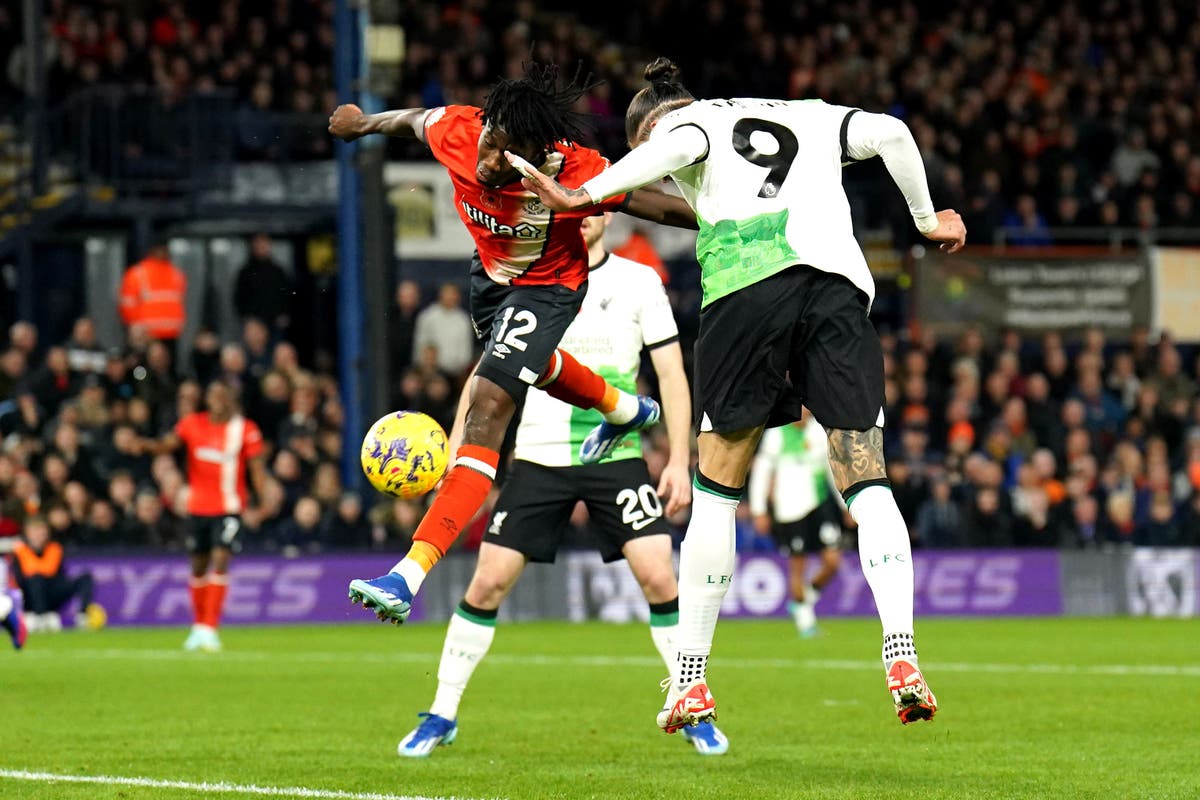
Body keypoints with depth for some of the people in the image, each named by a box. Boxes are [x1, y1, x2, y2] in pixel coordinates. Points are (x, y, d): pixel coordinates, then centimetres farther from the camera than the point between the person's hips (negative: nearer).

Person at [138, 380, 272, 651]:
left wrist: (264, 500, -16)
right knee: (199, 566, 12)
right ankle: (198, 626, 28)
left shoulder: (246, 430, -3)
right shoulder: (193, 424, 2)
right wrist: (146, 445, -30)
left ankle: (210, 629, -16)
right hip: (198, 506, 3)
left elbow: (257, 467, -3)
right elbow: (168, 444, -8)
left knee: (220, 561, -16)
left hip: (229, 507, -3)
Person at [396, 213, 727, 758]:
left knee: (658, 576, -14)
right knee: (488, 582, -5)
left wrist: (679, 460, -7)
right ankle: (442, 716, 9)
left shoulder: (639, 282, 1)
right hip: (538, 457, 1)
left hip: (616, 456, -1)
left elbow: (671, 374, 1)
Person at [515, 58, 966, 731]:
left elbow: (679, 146, -4)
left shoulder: (680, 123, 20)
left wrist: (582, 195, -7)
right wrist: (927, 220, 29)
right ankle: (903, 659, -17)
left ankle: (691, 681, 11)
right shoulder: (812, 117, 32)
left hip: (745, 286, -3)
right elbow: (891, 133, 18)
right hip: (839, 282, 3)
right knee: (868, 484, 0)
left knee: (716, 492, 8)